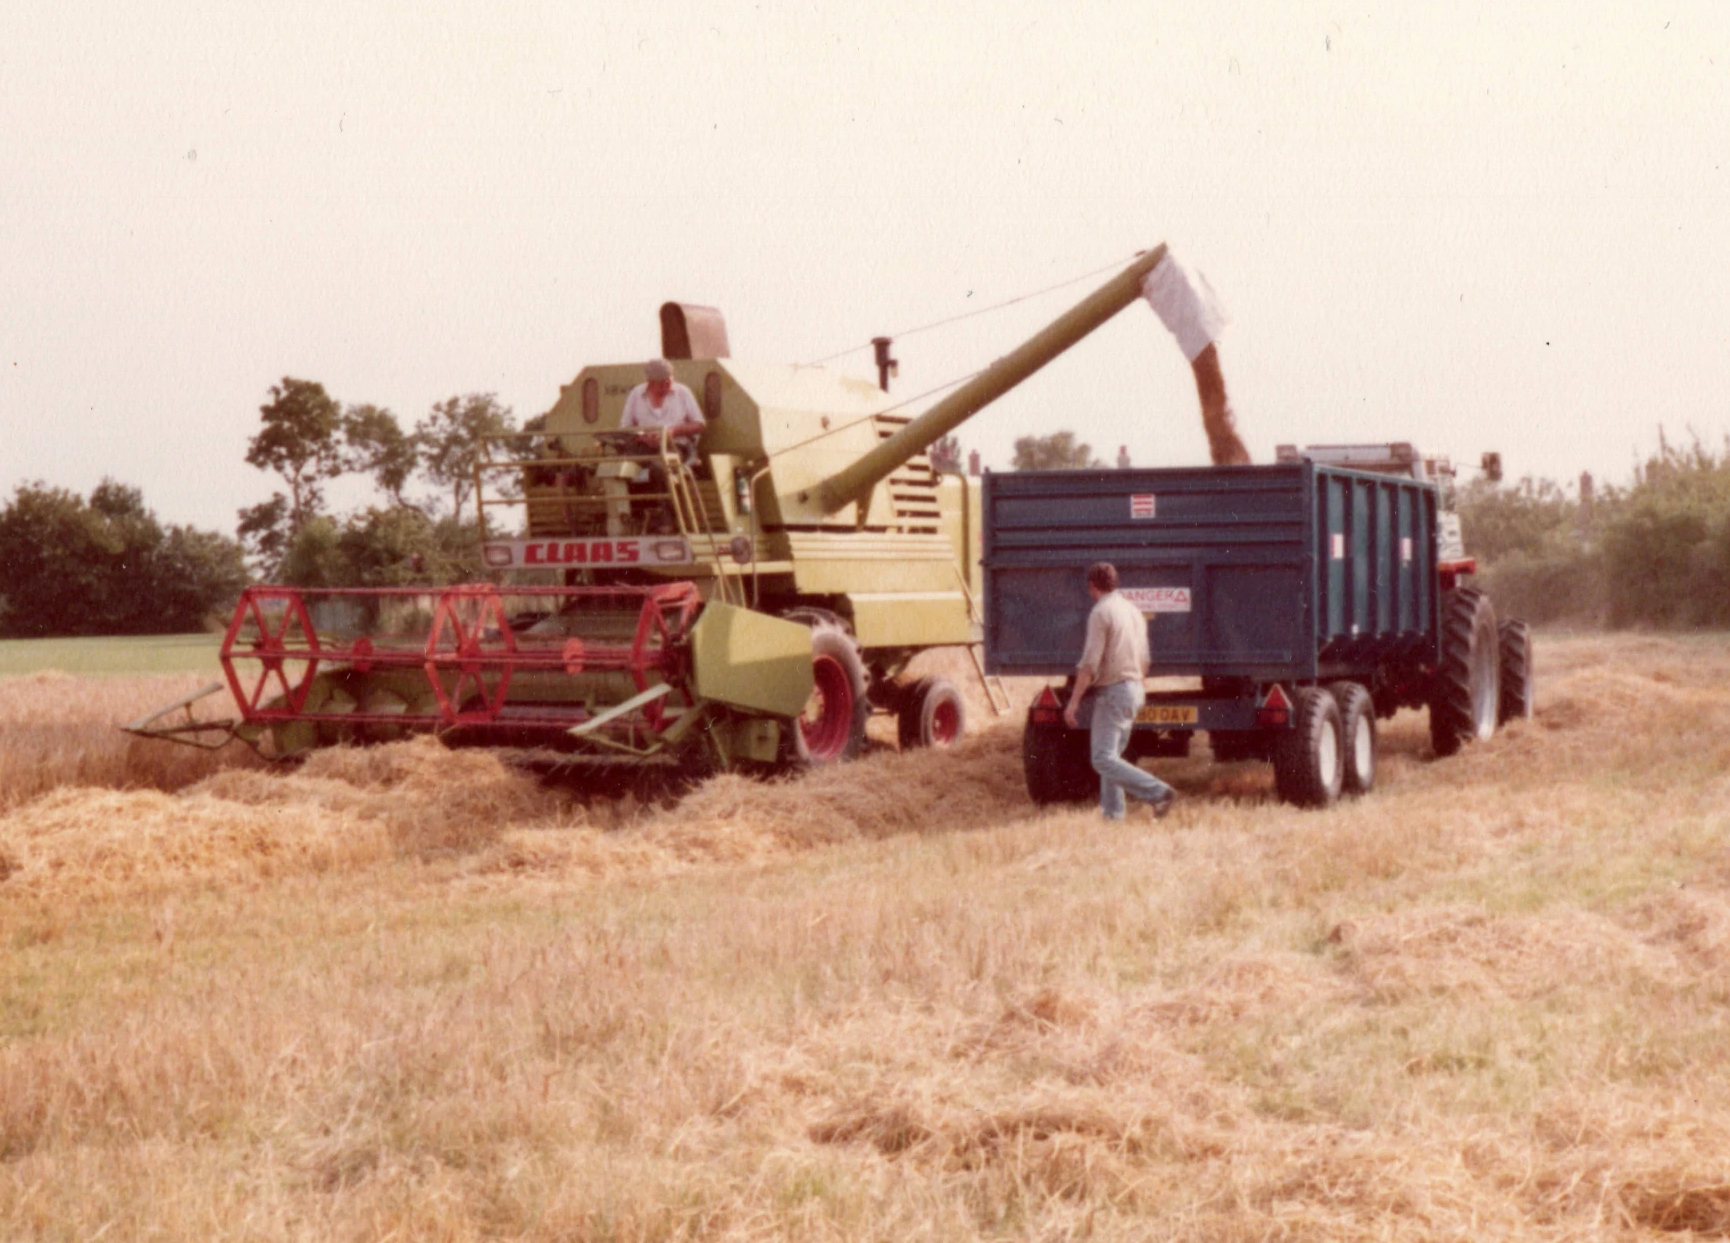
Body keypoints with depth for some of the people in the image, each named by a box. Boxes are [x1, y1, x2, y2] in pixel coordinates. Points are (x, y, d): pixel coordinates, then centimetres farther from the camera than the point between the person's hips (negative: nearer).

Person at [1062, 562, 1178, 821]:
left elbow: (1090, 663, -19)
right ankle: (1112, 813, 14)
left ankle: (1159, 793, -21)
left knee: (1104, 759, -12)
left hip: (1112, 692, -9)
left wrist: (1074, 701, -16)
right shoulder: (1134, 611, 13)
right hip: (1134, 689, 9)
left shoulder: (1101, 613, -13)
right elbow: (1143, 661, 19)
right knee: (1111, 755, 16)